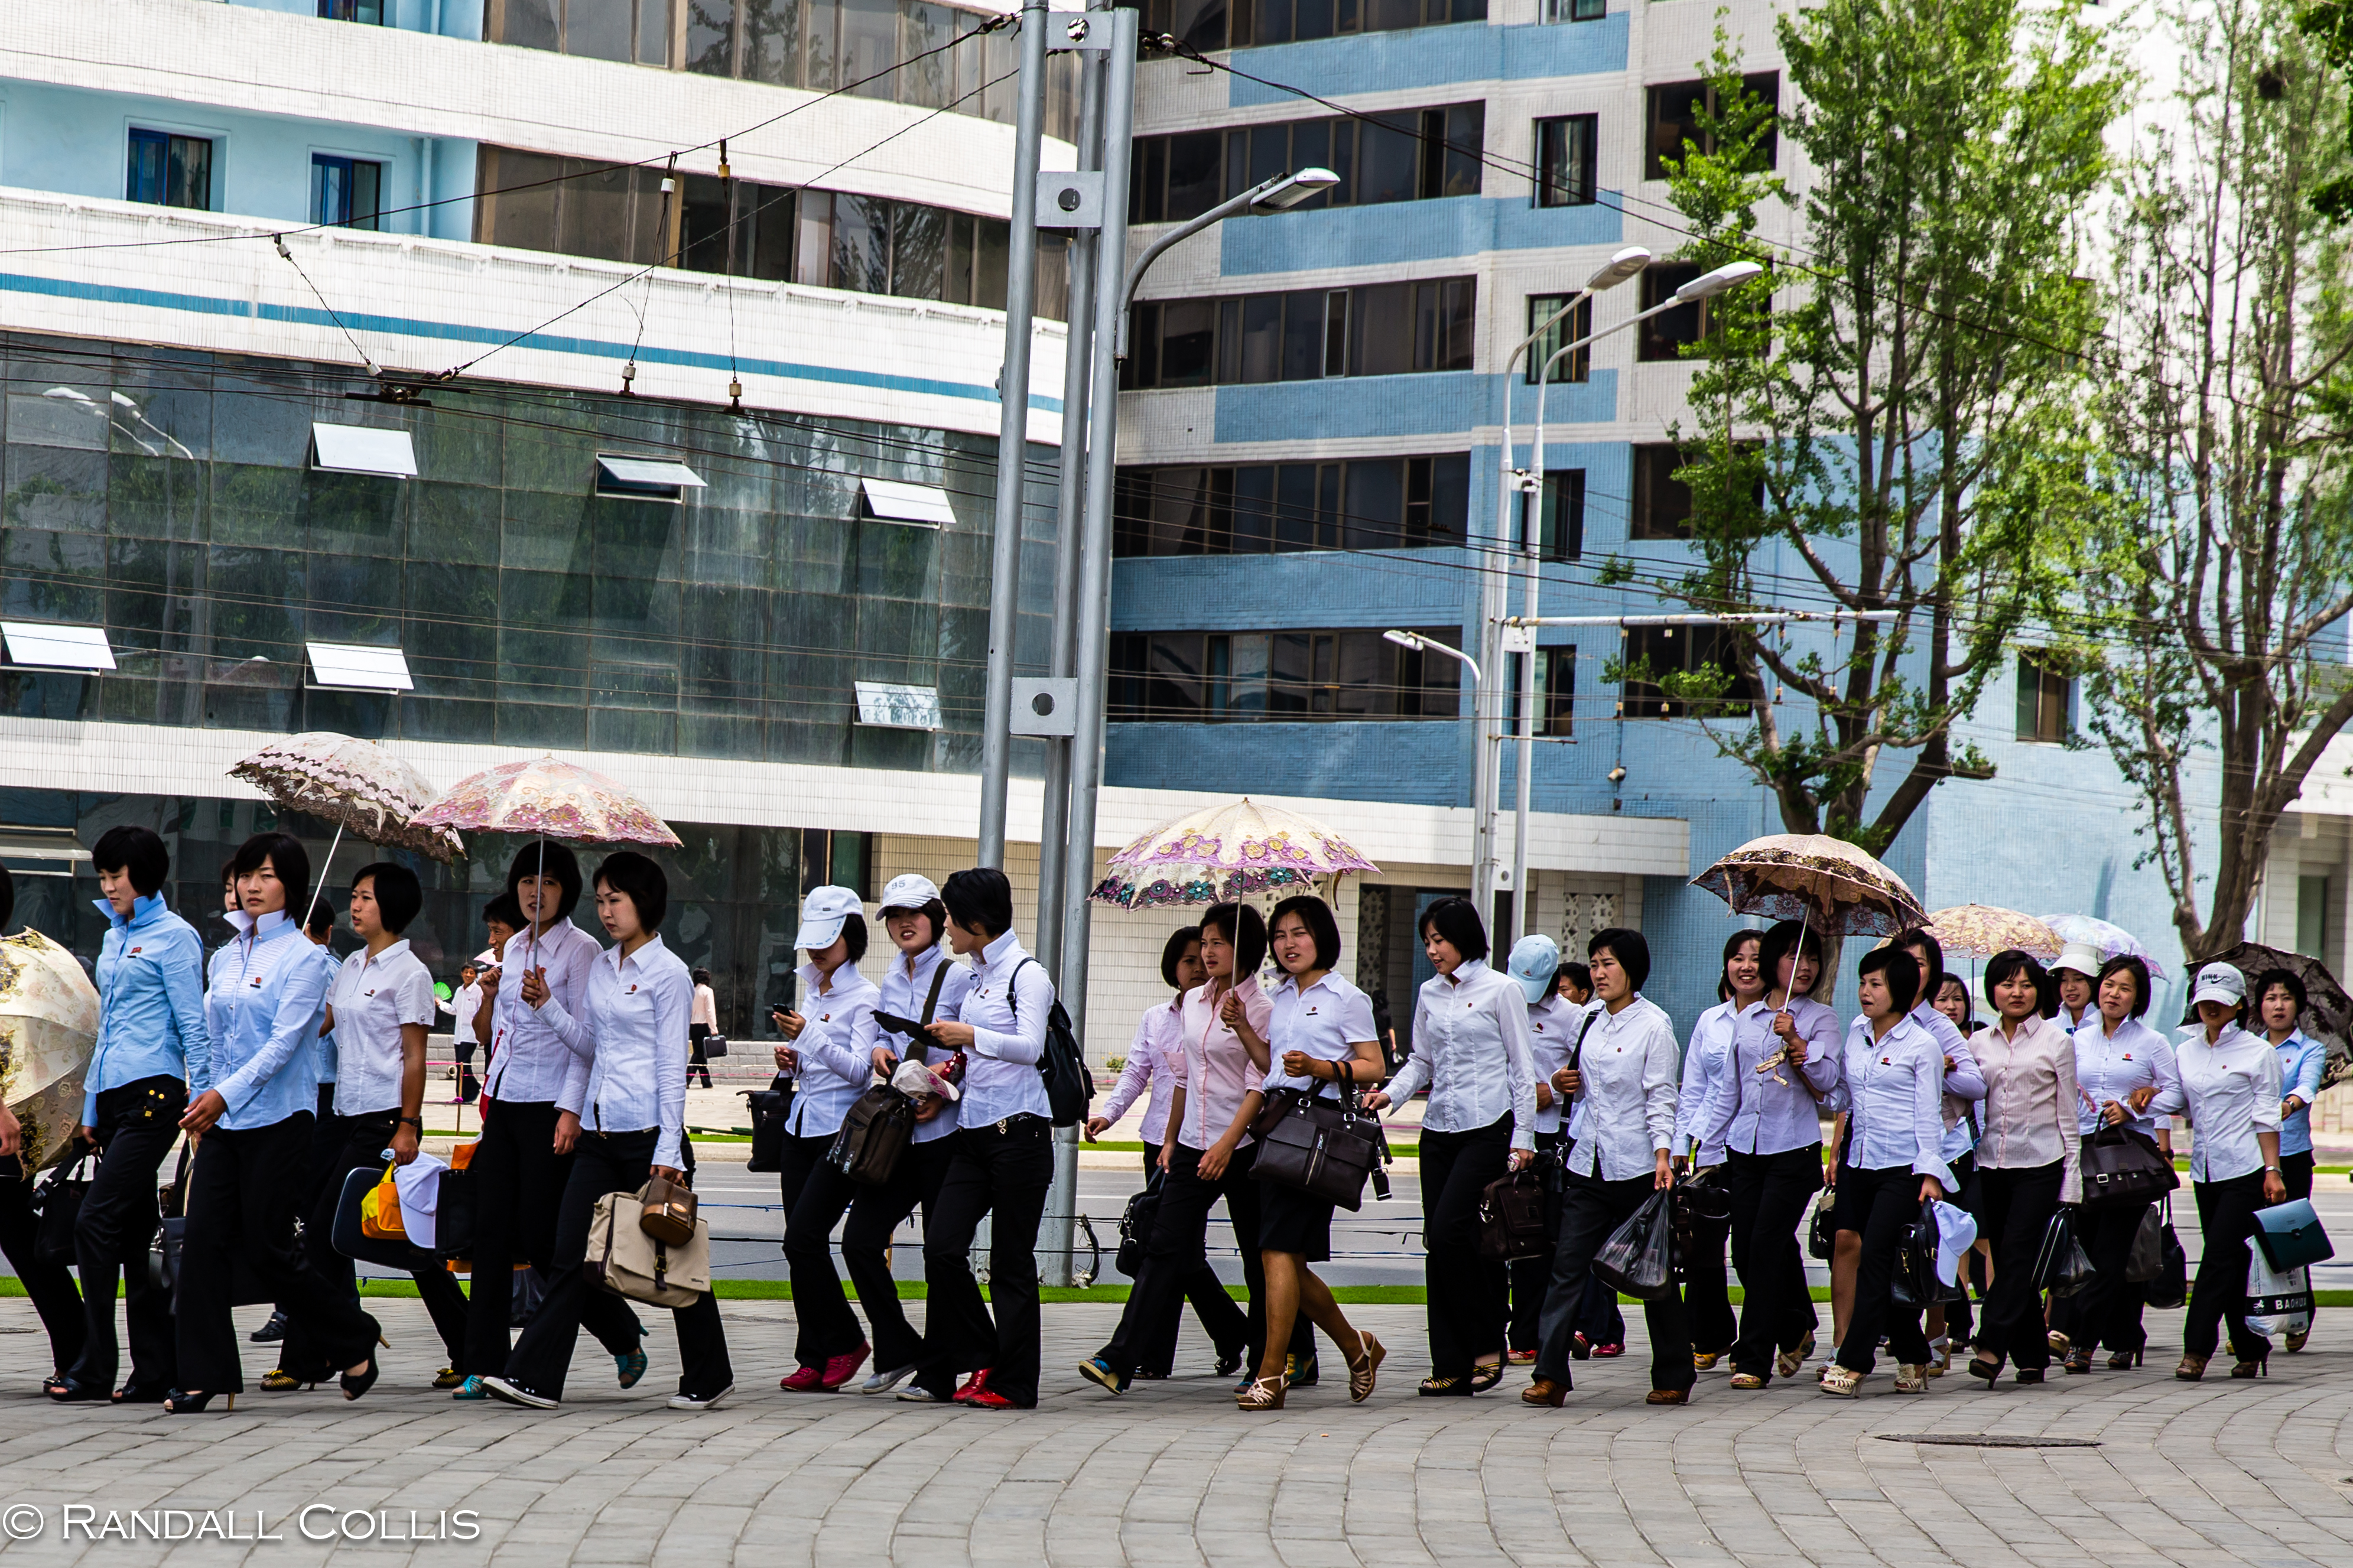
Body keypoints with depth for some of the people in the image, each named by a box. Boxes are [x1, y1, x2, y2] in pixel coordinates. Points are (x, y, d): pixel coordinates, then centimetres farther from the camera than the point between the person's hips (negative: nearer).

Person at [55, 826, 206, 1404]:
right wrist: (91, 1109, 22)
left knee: (96, 1220, -14)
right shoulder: (113, 938, 20)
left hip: (153, 1095, -8)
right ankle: (156, 1370, 7)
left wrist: (202, 1100, -12)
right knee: (135, 1234, 6)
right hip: (113, 1097, 8)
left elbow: (193, 1025, -6)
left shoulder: (174, 936, -3)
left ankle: (95, 1367, -12)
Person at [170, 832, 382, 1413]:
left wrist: (226, 1093, -23)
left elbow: (284, 1041, -15)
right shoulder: (224, 958, 14)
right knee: (202, 1239, -4)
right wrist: (200, 1106, 14)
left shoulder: (302, 957, -6)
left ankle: (356, 1340, 18)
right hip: (222, 1123, 6)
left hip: (277, 1119, -6)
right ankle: (205, 1375, 0)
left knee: (269, 1248, -2)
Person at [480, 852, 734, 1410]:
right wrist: (546, 1005, 6)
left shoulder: (668, 973, -7)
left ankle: (708, 1378, 17)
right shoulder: (600, 969, 13)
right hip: (599, 1134, 6)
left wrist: (668, 1151, -14)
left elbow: (672, 1066, -10)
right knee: (570, 1255, -1)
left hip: (649, 1133, -6)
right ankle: (536, 1378, -3)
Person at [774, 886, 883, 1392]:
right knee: (801, 1245, 3)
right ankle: (815, 1360, 6)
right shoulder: (811, 991, 16)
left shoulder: (865, 996, -7)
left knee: (803, 1239, -14)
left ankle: (845, 1342, 2)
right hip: (802, 1127, 8)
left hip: (842, 1131, -8)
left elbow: (859, 1069, -16)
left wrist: (810, 1035, -25)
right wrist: (792, 1059, 5)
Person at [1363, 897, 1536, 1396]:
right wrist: (1391, 1093, -2)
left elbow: (1522, 1068, -2)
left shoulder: (1501, 990, -2)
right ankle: (1451, 1363, 5)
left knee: (1449, 1231, -16)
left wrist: (1523, 1139, -6)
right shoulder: (1429, 994, 14)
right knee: (1438, 1242, 1)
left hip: (1488, 1129, -6)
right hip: (1439, 1129, 6)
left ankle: (1487, 1344, -2)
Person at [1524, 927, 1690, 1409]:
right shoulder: (1590, 1020, 11)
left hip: (1636, 1166, -5)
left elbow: (1661, 1097, -10)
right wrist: (1562, 1083, 2)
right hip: (1588, 1164, 5)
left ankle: (1674, 1377, 16)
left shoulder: (1654, 1024, -6)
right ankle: (1551, 1376, -5)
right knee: (1568, 1266, -3)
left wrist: (1663, 1155, -20)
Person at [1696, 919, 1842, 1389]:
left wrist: (1796, 1042, -23)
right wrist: (1707, 1148, 16)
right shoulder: (1747, 1018, 14)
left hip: (1794, 1148, -5)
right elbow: (1727, 1088, 18)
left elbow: (1828, 1078, -10)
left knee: (1766, 1246, -10)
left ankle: (1754, 1358, -5)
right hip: (1746, 1147, 5)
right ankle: (1796, 1329, 27)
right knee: (1744, 1252, 4)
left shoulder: (1820, 1018, 3)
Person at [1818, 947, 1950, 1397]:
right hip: (1860, 1164, 6)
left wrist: (1930, 1173, -10)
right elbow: (1839, 1094, 17)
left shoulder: (1921, 1046, -4)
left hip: (1902, 1169, -6)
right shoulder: (1855, 1033, 12)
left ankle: (1852, 1364, -14)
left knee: (1875, 1258, -12)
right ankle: (1913, 1360, 15)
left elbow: (1928, 1115, -4)